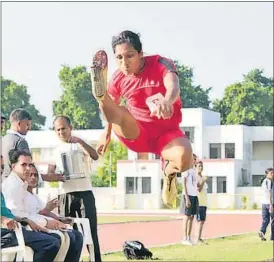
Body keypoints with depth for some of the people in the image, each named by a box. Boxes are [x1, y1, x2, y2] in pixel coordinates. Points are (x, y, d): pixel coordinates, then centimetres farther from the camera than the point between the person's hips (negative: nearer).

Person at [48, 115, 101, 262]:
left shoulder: (79, 144, 4)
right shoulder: (56, 150, 12)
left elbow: (95, 156, -14)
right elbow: (49, 174, 11)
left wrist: (80, 141, -25)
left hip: (84, 193, -3)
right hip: (65, 195, 3)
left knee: (90, 230, -7)